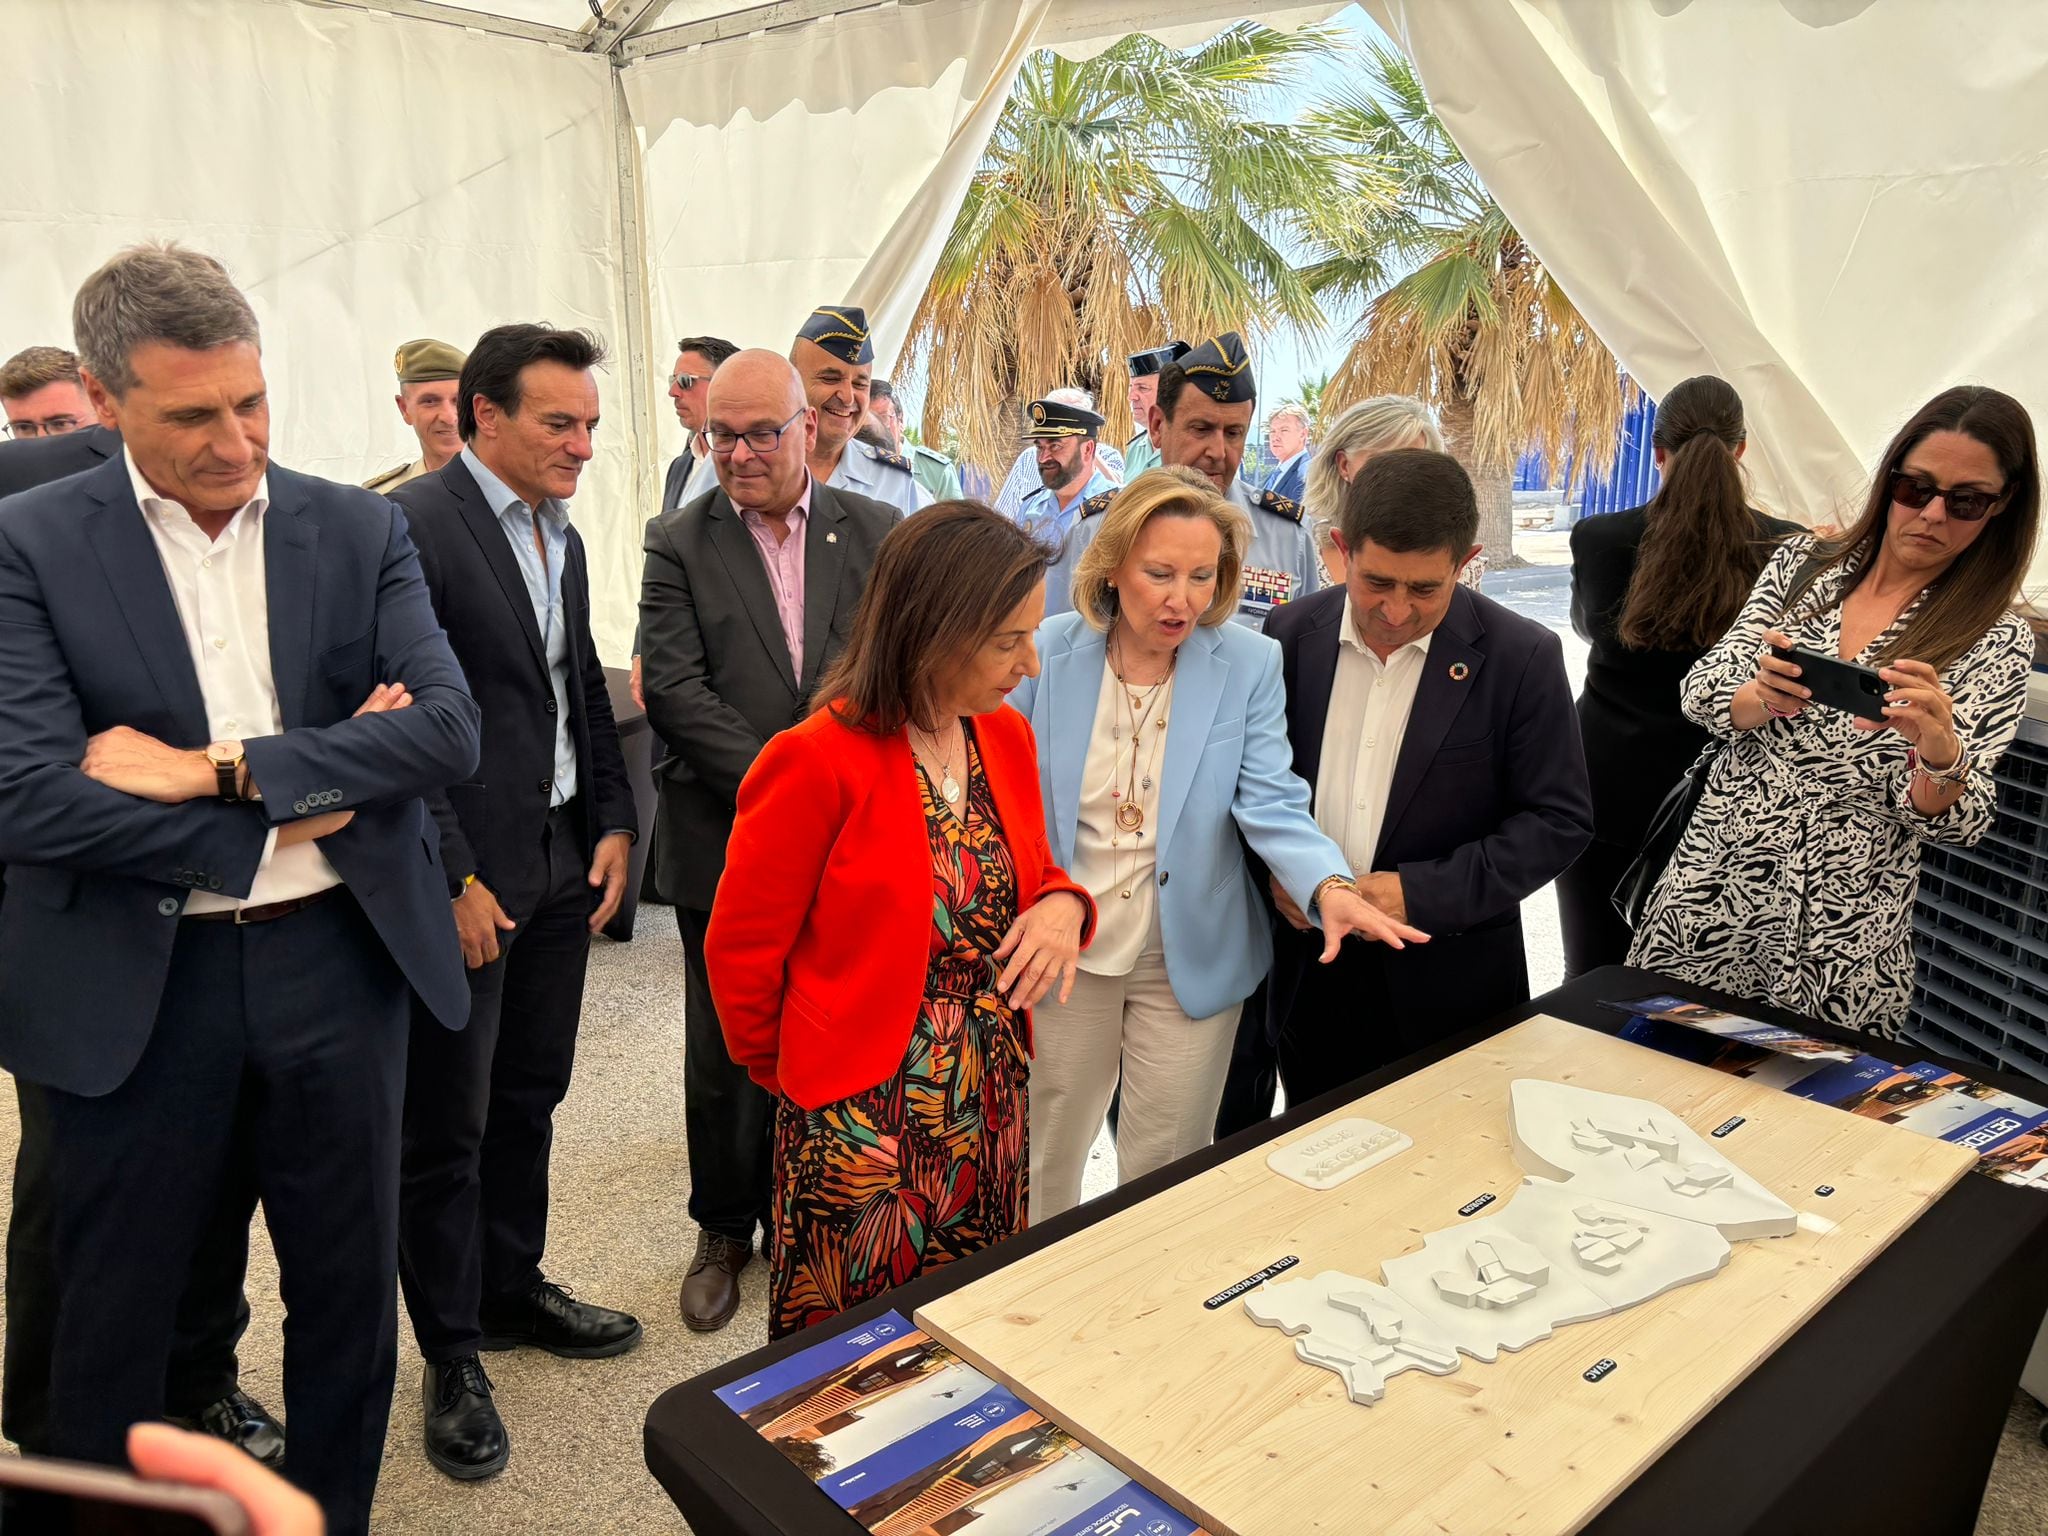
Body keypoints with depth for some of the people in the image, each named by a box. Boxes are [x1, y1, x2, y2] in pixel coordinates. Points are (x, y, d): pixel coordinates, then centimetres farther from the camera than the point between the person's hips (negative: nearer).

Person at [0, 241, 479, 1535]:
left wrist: (220, 769, -18)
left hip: (338, 959, 2)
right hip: (131, 988, -2)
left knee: (350, 1289, 17)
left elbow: (451, 728, -10)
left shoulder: (362, 531, 1)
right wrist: (307, 794, -17)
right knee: (115, 1315, 16)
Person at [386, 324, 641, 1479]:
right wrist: (451, 881, -16)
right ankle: (453, 1354, 21)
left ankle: (513, 1286, 36)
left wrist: (614, 822, 8)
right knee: (448, 1125, 6)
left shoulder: (563, 538, 12)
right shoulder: (411, 527, -13)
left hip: (563, 866, 7)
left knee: (529, 1097, 18)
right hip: (468, 878, -7)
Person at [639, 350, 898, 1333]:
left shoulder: (877, 535, 3)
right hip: (725, 845, -1)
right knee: (724, 1056, 12)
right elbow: (675, 690, -10)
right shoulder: (679, 543, 0)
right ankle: (724, 1228, 34)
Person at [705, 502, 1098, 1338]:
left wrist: (1062, 907, -8)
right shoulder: (817, 762, -19)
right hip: (864, 1128, -5)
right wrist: (795, 1073, 7)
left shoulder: (1006, 737, 1)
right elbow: (741, 954, -8)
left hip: (992, 1113, 6)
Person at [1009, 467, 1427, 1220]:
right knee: (1044, 1152, 20)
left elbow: (1270, 802, -15)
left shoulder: (1249, 665, -10)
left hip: (1190, 960, -1)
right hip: (1059, 953, 1)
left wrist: (1330, 886, -35)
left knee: (1166, 1167, 15)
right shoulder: (1048, 650, -9)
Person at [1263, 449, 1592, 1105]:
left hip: (1448, 989, -3)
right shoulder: (1292, 633, -2)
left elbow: (1559, 819, -8)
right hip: (1310, 979, 3)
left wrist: (1424, 893, -18)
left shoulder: (1520, 656, -11)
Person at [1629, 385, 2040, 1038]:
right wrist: (1767, 699, -27)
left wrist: (1940, 751, -31)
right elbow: (1698, 694, -5)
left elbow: (1956, 822, -9)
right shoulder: (1802, 564, 3)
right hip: (1708, 896, 2)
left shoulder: (1998, 641, -3)